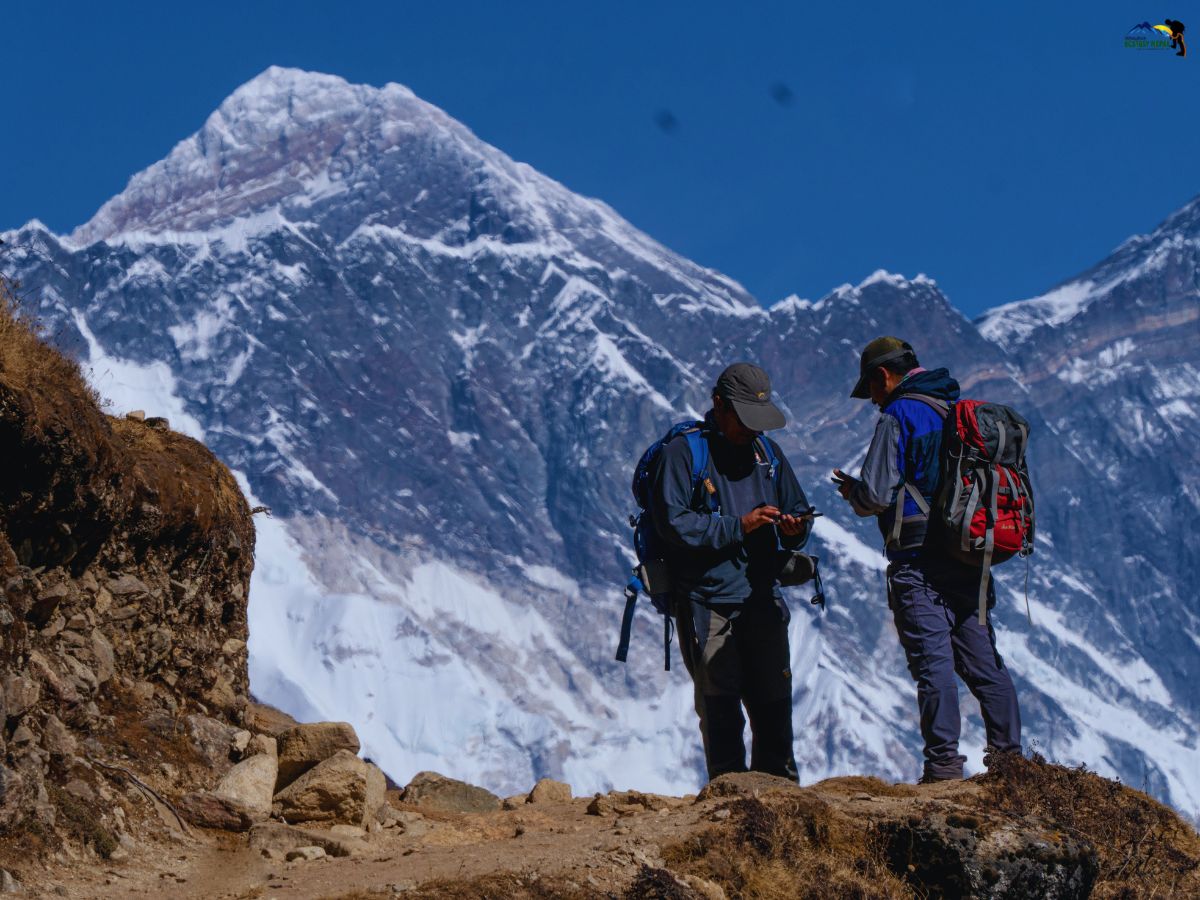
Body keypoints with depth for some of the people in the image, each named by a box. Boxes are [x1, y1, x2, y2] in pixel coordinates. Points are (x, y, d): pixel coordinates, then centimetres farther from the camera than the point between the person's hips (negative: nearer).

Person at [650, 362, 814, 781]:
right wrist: (739, 526, -19)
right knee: (720, 711, -1)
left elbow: (798, 510, 20)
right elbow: (673, 522, -14)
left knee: (774, 703, 5)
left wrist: (794, 529, -4)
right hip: (706, 603, -5)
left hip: (762, 601, 5)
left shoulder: (767, 452, 15)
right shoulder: (683, 452, -4)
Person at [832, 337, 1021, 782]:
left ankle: (944, 762, -9)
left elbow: (876, 495, -13)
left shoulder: (899, 416, -8)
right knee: (984, 662, 11)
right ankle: (1010, 755, 11)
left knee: (932, 662, -7)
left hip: (920, 563, -7)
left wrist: (852, 491, 10)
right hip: (970, 558, 7)